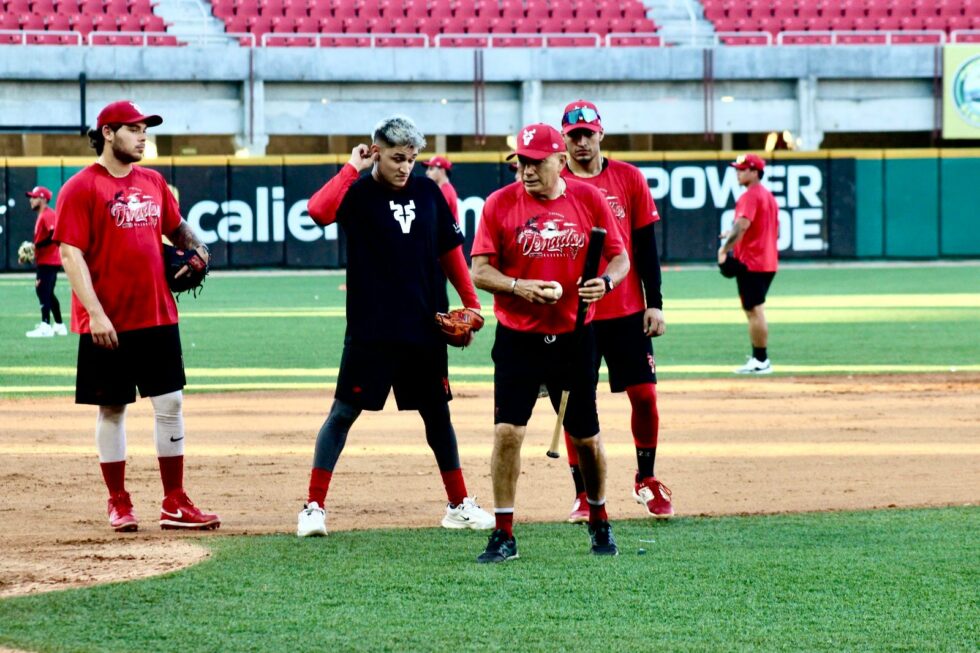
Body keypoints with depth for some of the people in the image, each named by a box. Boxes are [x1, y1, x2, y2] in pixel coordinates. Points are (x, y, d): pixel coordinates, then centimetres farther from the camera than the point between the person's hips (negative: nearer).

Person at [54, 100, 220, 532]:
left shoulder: (153, 183, 12)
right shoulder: (80, 189, -7)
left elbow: (175, 227, 25)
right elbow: (71, 254, -12)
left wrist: (196, 247, 2)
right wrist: (94, 313, -21)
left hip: (157, 315, 6)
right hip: (107, 324, -6)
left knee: (170, 404, 3)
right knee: (111, 409, 3)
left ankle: (174, 505, 8)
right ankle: (119, 504, 12)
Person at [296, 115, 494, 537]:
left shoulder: (428, 193, 7)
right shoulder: (357, 193, -6)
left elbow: (450, 250, 15)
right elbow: (319, 210, -28)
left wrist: (471, 304, 12)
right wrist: (353, 168, -19)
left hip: (425, 328, 4)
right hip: (371, 329, -4)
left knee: (437, 413, 13)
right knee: (344, 411, -3)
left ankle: (459, 505, 23)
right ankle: (314, 507, 1)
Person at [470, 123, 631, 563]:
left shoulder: (589, 200, 0)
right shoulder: (500, 204, -3)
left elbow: (620, 258, 6)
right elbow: (479, 271, -4)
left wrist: (606, 281, -16)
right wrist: (519, 286, -22)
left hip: (574, 336, 1)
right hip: (518, 339, -1)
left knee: (585, 437, 9)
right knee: (507, 431, -11)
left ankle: (599, 523, 30)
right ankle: (503, 535, -4)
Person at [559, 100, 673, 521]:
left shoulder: (629, 179, 3)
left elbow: (646, 247, 4)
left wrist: (654, 304, -1)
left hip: (627, 311, 1)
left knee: (644, 393, 0)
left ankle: (646, 481, 17)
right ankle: (583, 495, 7)